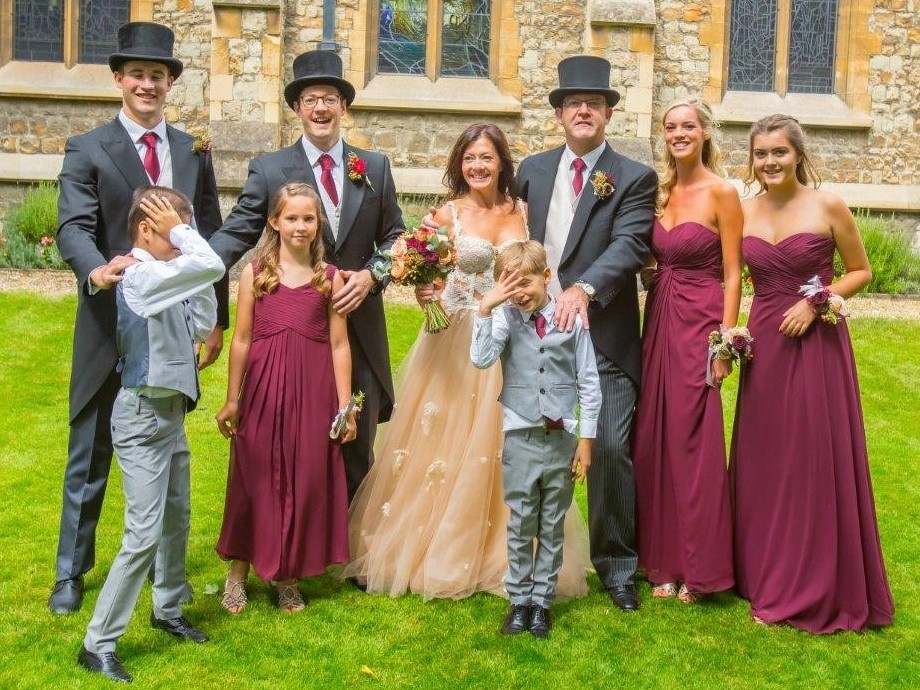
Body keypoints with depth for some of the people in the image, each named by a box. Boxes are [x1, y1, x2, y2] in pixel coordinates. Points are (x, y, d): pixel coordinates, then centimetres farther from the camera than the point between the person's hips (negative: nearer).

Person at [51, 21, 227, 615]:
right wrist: (99, 271, -38)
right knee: (91, 456, 7)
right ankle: (71, 572, 21)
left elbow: (211, 237, 11)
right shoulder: (88, 150, -3)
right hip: (110, 326, -3)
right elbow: (74, 227, -16)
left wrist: (217, 318, 9)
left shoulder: (193, 152, 10)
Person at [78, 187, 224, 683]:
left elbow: (202, 327, 8)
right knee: (145, 534, -8)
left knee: (177, 518, 20)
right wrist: (180, 230, -13)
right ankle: (97, 644, 2)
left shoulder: (164, 280, 5)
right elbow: (213, 266, -30)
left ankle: (168, 610, 39)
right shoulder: (141, 276, -22)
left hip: (171, 411, 9)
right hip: (143, 417, -9)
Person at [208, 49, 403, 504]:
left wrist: (371, 274, -9)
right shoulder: (269, 170, 0)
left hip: (359, 329, 2)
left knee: (357, 451, 11)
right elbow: (235, 234, -8)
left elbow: (394, 238, 10)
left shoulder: (375, 168, 7)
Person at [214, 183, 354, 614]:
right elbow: (242, 339, 3)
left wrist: (344, 406, 1)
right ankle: (239, 573, 22)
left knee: (306, 482, 6)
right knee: (255, 480, 7)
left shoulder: (330, 277, 4)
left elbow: (339, 344, 3)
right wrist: (232, 400, 4)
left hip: (313, 393, 1)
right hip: (262, 391, -1)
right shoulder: (255, 272, 3)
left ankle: (288, 577, 21)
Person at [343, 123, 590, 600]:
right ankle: (436, 553, 17)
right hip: (456, 342, -2)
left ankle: (499, 556, 19)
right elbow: (425, 279, -4)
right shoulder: (448, 214, -1)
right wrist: (426, 293, -25)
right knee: (446, 445, 3)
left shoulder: (521, 212, 5)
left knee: (500, 449, 6)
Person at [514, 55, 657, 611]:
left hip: (604, 335, -4)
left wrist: (584, 288, -31)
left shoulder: (635, 178, -1)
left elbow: (629, 246, -15)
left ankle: (616, 565, 11)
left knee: (611, 449, -6)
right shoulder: (532, 170, 12)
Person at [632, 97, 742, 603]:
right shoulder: (660, 191, 11)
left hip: (699, 323, -6)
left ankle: (699, 566, 13)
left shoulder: (721, 193, -8)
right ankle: (664, 558, 21)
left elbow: (732, 274, -9)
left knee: (692, 439, -1)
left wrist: (725, 341, -13)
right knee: (653, 437, 8)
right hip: (658, 319, 6)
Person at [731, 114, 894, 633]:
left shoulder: (829, 206, -7)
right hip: (764, 346, 4)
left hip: (817, 345, -4)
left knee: (818, 461, 2)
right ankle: (769, 575, 25)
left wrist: (815, 301, -13)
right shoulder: (745, 211, 4)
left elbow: (861, 271, 1)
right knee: (764, 462, 10)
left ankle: (820, 588, 15)